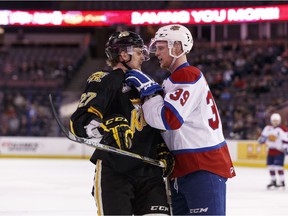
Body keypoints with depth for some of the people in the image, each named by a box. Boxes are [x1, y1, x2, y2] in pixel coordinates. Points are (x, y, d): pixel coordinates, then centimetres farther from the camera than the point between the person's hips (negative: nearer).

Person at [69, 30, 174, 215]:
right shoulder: (104, 81, -5)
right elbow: (80, 122, -16)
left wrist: (164, 151, 14)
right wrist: (109, 128, -33)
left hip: (150, 170, 7)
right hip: (113, 171, -7)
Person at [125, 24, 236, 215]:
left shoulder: (187, 75, -12)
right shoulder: (177, 79, 21)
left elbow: (169, 119, -22)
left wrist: (148, 89, -13)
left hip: (204, 167, -11)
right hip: (183, 168, 11)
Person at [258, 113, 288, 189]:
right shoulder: (268, 128, 6)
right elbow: (263, 135, 18)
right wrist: (262, 138, -3)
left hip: (279, 150, -7)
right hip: (271, 150, 7)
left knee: (278, 166, -16)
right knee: (270, 166, 9)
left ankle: (282, 182, -9)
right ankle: (273, 181, 24)